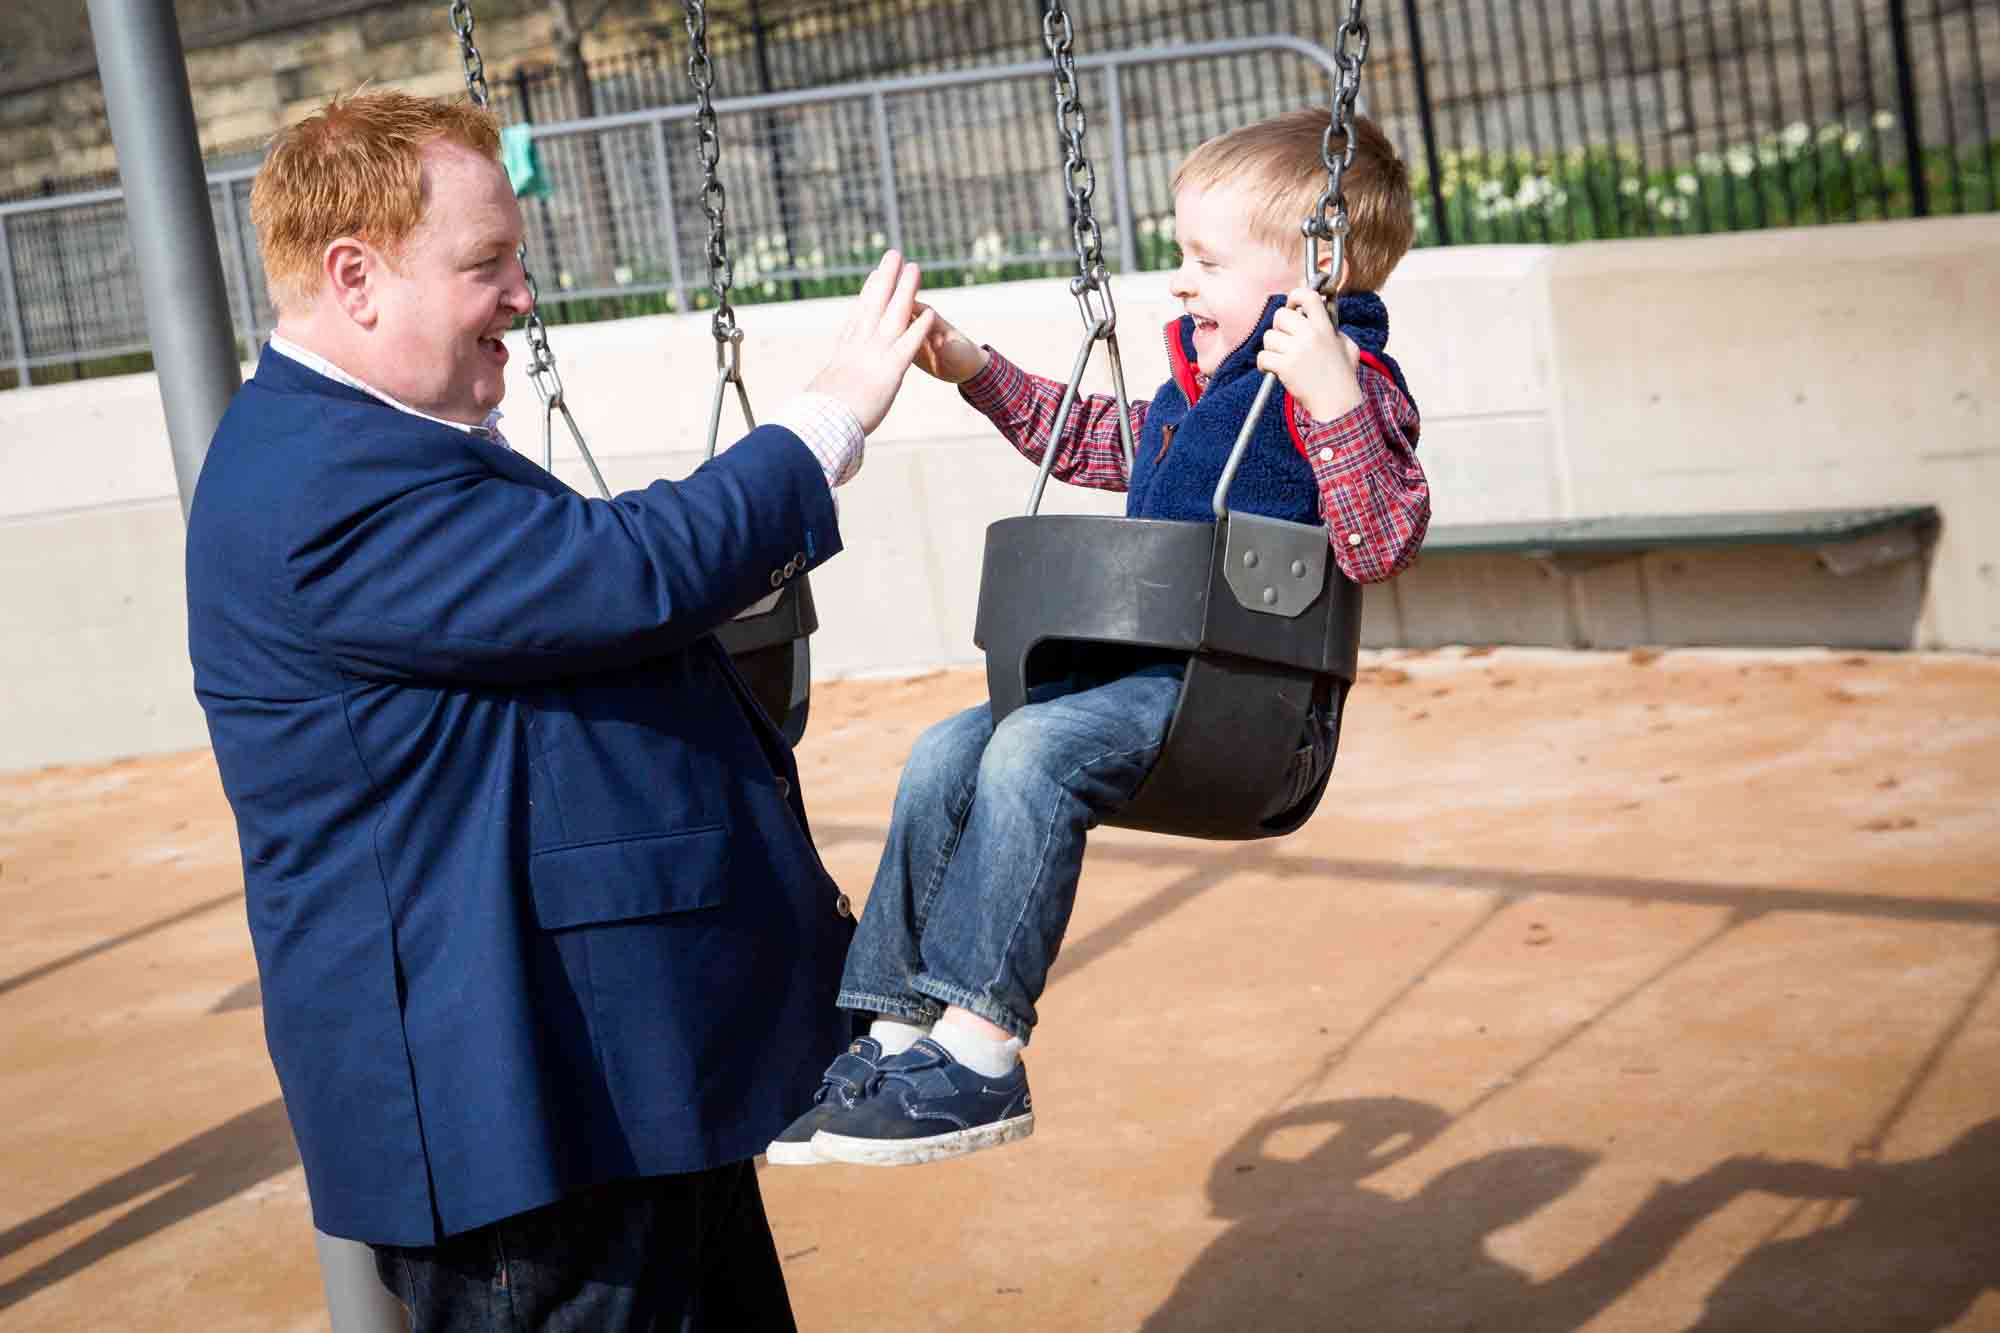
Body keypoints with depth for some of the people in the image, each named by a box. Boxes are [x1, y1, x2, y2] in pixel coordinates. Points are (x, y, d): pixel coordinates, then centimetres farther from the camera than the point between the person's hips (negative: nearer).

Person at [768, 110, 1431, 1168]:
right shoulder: (1194, 384, 20)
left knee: (1032, 752, -29)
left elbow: (1378, 545, -24)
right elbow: (1094, 443, 39)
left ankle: (978, 1056, -29)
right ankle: (896, 1033, -2)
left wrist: (1332, 397, -34)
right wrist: (980, 374, 34)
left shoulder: (1346, 383, -9)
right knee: (946, 756, -1)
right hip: (1137, 672, 10)